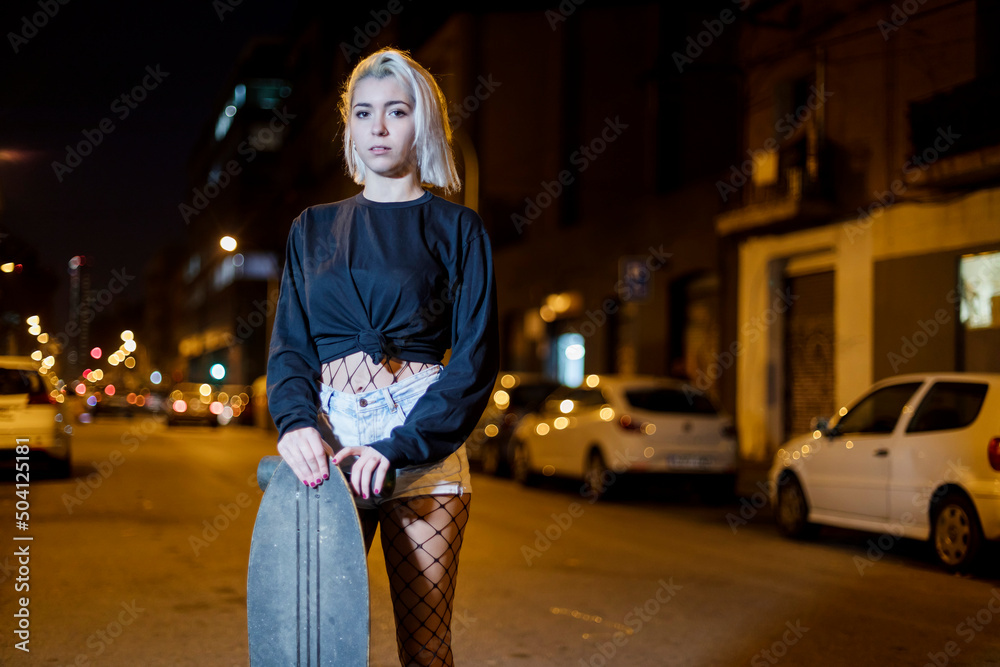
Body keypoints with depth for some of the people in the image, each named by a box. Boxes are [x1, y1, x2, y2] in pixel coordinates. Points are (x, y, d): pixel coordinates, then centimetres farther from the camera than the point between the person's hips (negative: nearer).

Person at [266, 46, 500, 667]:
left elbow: (477, 359, -2)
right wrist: (296, 422, -10)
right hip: (327, 444, 3)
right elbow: (289, 343, 11)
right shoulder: (314, 229, 17)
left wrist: (399, 447, -14)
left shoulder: (458, 229, 6)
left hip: (423, 446, -3)